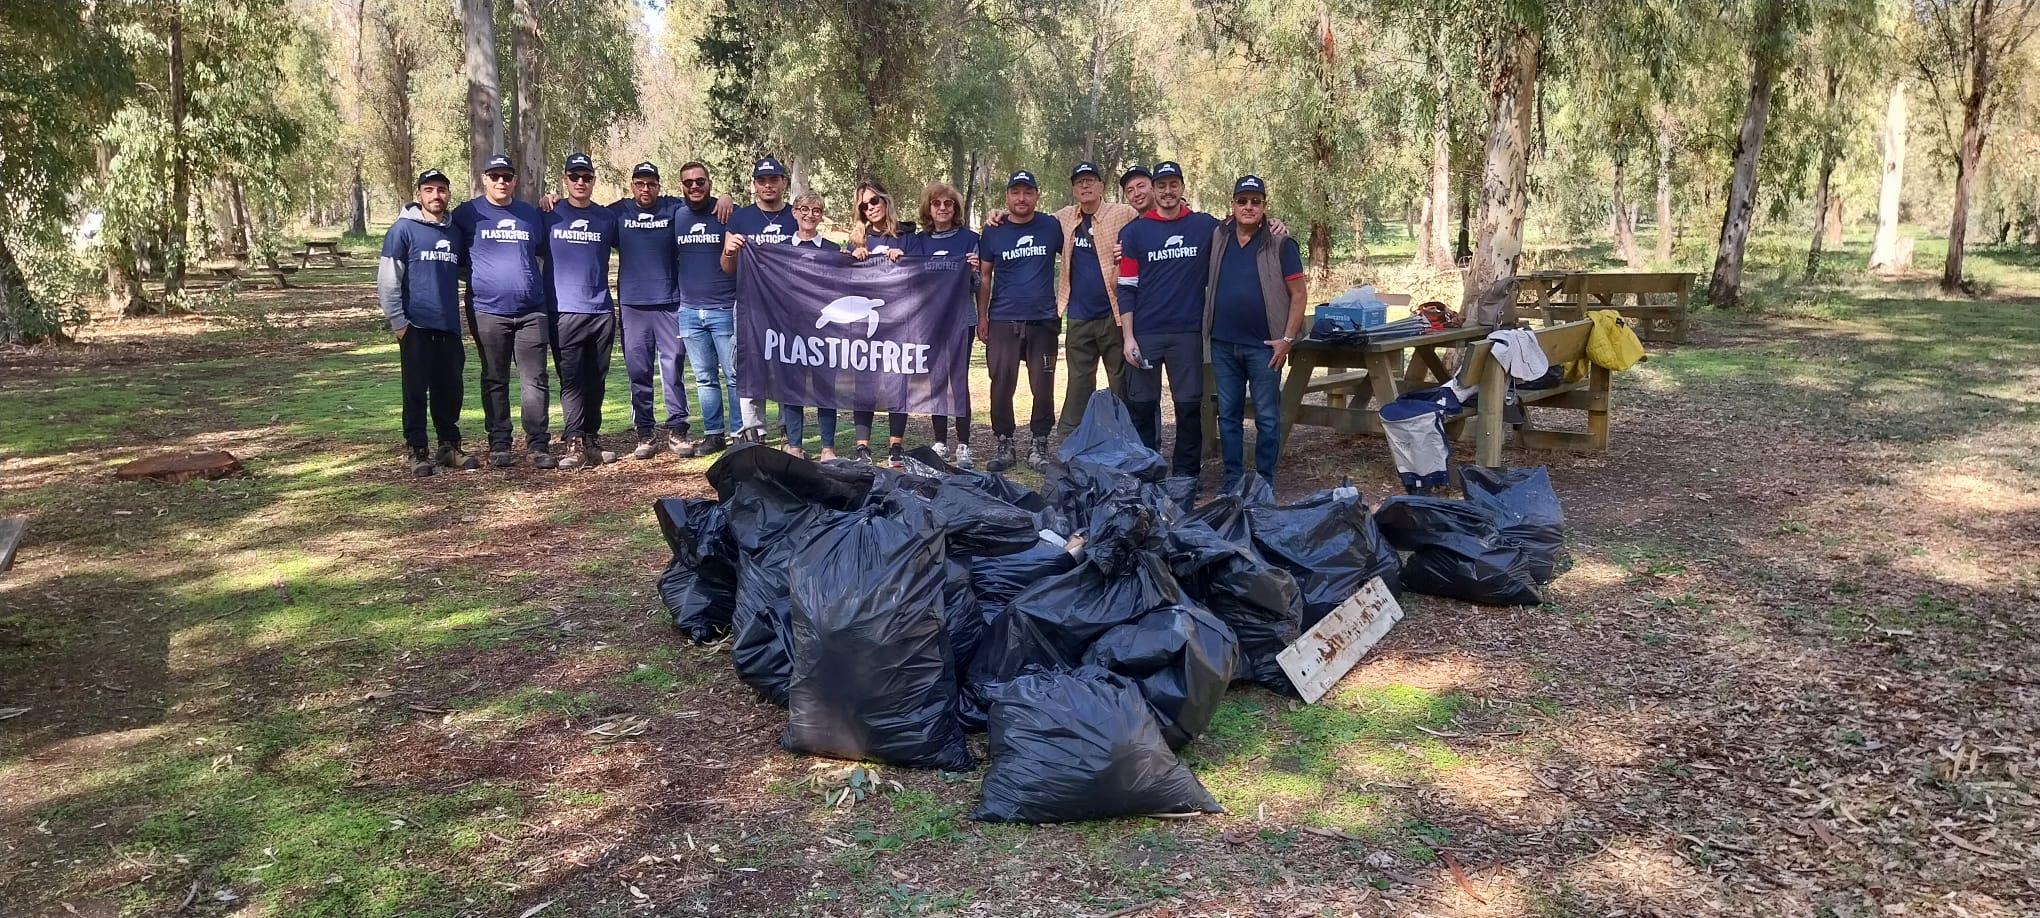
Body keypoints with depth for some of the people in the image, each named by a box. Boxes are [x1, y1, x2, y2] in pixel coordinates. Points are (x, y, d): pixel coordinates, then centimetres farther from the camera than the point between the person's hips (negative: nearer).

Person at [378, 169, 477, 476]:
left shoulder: (455, 232, 12)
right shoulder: (404, 229, -3)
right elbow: (387, 279, -6)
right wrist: (397, 321, -10)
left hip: (449, 326, 5)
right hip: (416, 326, -4)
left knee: (451, 390, 9)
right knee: (417, 391, 1)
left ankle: (450, 446, 19)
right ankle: (417, 451, 7)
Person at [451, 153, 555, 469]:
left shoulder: (531, 214, 12)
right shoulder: (467, 214, 4)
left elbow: (546, 254, 20)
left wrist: (551, 301, 15)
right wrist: (477, 277, 0)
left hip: (532, 312, 2)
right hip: (488, 312, -1)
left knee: (536, 380, -1)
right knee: (495, 381, 7)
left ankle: (539, 446, 2)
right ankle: (499, 445, 13)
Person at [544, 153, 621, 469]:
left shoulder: (607, 217, 10)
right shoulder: (550, 216, 6)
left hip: (602, 311, 2)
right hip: (564, 312, -2)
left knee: (596, 381, 7)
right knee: (571, 381, -7)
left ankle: (591, 441, 15)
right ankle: (575, 445, -10)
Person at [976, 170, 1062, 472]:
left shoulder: (1052, 226, 4)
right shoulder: (993, 232, 6)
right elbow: (984, 276, 10)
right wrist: (982, 317, 4)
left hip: (1043, 320, 0)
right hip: (1003, 320, 0)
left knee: (1043, 387, 1)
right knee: (1002, 386, 0)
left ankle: (1039, 447, 12)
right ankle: (1003, 445, 11)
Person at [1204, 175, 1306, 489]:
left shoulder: (1280, 244, -4)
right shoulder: (1218, 239, 7)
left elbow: (1298, 294, -5)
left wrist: (1287, 339, -10)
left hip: (1263, 346, -4)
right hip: (1223, 344, 4)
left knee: (1267, 417, 3)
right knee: (1228, 415, 10)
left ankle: (1264, 484, 12)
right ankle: (1232, 482, 19)